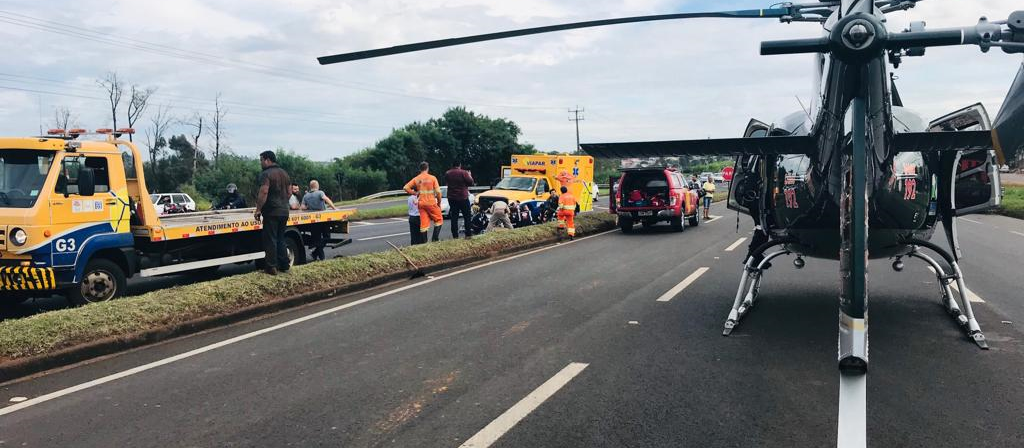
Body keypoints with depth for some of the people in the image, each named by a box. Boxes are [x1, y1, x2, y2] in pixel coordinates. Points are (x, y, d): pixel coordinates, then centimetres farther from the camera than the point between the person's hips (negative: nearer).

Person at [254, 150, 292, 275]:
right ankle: (284, 265, 15)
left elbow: (263, 192, -20)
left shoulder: (266, 174, -11)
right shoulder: (284, 173, 15)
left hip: (271, 212, -8)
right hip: (284, 212, 8)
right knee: (280, 239, 15)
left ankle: (271, 267, -1)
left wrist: (258, 209, -17)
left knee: (270, 240, -2)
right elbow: (288, 192, 21)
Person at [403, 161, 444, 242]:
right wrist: (439, 202, 6)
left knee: (423, 223, 5)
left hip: (421, 204, 3)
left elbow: (406, 188, -2)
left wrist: (415, 193, 9)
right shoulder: (432, 178, -4)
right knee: (439, 219, 13)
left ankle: (424, 242, 6)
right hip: (431, 203, -3)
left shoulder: (416, 179, 4)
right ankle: (435, 238, 4)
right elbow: (438, 191, -7)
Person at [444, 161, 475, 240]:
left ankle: (455, 236, 3)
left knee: (454, 218, 6)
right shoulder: (463, 173, -12)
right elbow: (471, 182, -8)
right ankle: (467, 235, 1)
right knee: (467, 217, 5)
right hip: (463, 197, -4)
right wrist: (469, 175, 8)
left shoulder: (447, 173, 2)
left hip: (452, 198, 4)